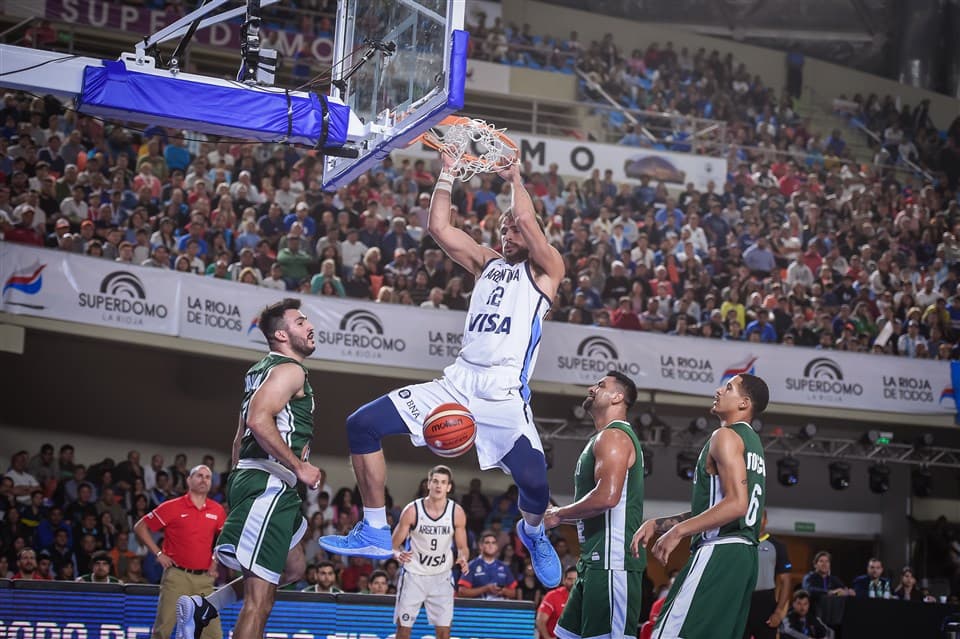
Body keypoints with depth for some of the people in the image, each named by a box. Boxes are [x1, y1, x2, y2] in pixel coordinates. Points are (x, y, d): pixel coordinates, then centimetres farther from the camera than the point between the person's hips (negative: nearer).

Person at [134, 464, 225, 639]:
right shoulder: (172, 507, -1)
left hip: (204, 578, 3)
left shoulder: (217, 510, 8)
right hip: (177, 575, -3)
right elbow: (140, 527, 2)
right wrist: (158, 553, -3)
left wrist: (217, 560, 12)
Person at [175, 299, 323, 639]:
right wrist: (300, 467, -19)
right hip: (269, 483, -10)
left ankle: (202, 608, 18)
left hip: (250, 478, 10)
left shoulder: (262, 370, 21)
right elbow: (259, 420, -25)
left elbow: (241, 436, 25)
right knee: (260, 599, -11)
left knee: (293, 567, 24)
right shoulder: (290, 369, -9)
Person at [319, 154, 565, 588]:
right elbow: (439, 228, 13)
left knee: (534, 483, -18)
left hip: (505, 396, -6)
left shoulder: (545, 270, 5)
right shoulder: (487, 263, 22)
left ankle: (533, 533, 22)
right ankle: (374, 531, -1)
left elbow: (527, 220, -11)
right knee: (362, 425, -6)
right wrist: (448, 172, 12)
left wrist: (515, 177, 3)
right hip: (457, 383, 6)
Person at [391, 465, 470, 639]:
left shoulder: (457, 512, -8)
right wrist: (398, 554, -29)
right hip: (414, 574, -1)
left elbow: (462, 547, 3)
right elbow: (394, 544, -6)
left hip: (442, 577, 1)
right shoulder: (412, 510, -13)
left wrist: (462, 559, -20)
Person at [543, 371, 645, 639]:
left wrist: (559, 515, -12)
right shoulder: (602, 439, 22)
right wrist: (558, 515, 17)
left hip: (612, 561, -11)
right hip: (597, 559, 11)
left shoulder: (613, 436, -11)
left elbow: (607, 496, -25)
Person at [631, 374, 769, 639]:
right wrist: (656, 524, 18)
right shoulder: (752, 442, 22)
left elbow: (736, 504, -20)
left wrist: (678, 531, -19)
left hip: (719, 553, -10)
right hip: (744, 555, 10)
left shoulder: (726, 436, -8)